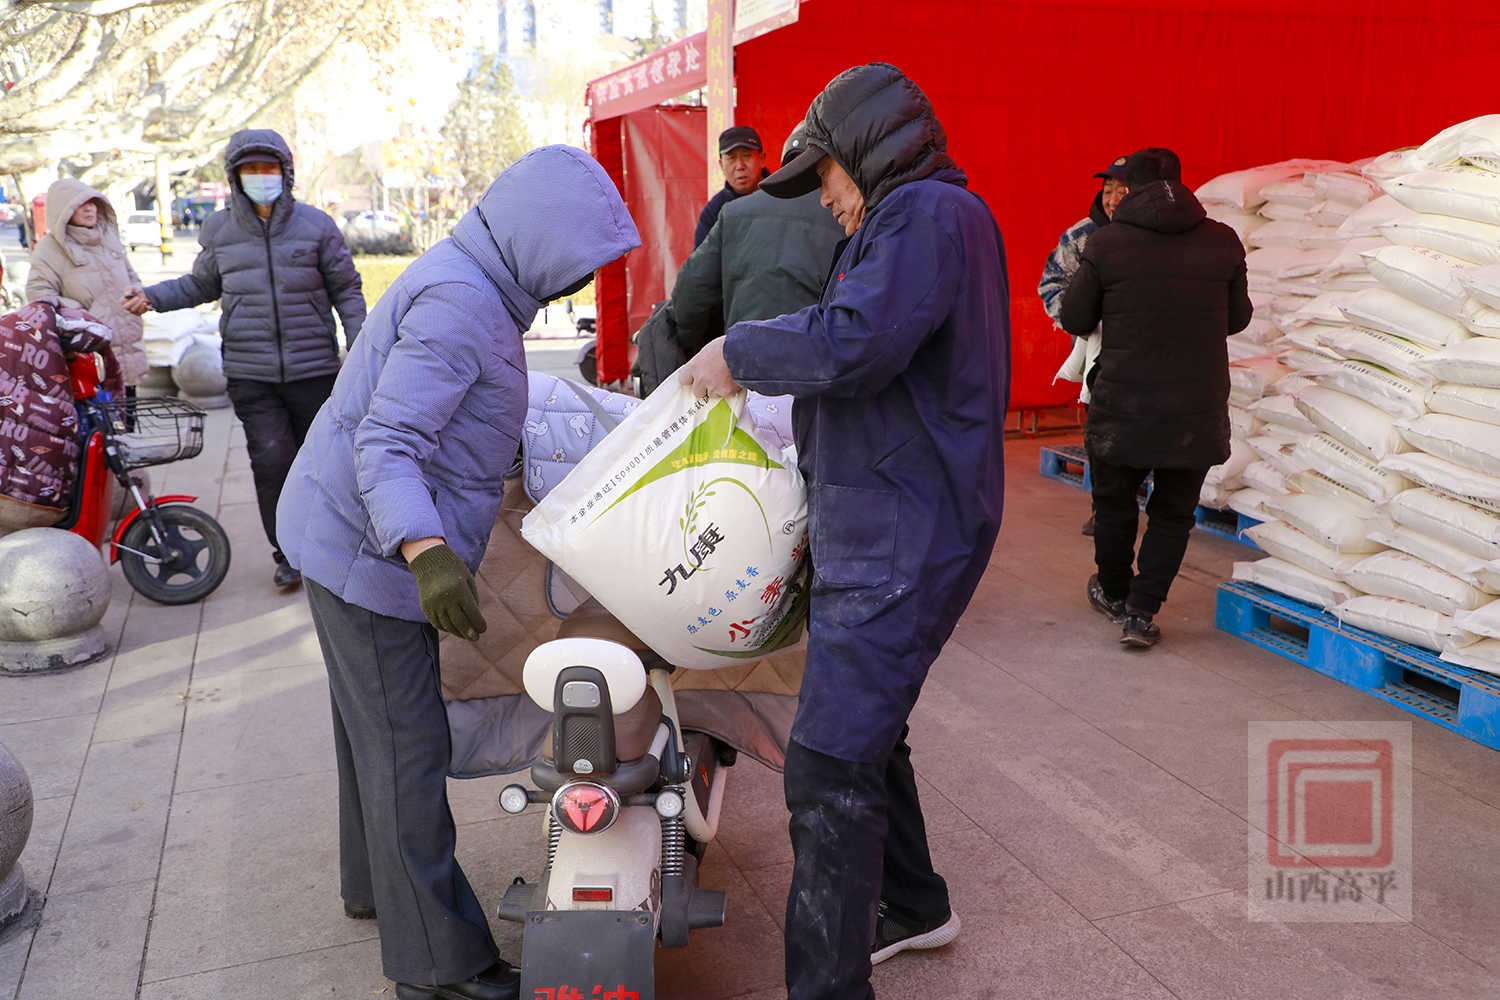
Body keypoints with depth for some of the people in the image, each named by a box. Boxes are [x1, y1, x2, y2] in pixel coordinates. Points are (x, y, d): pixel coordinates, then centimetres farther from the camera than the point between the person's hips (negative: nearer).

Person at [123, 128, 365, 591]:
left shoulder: (316, 225, 1)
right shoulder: (221, 231, 6)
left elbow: (347, 291, 6)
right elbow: (201, 284, 22)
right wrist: (154, 297, 6)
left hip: (313, 369, -1)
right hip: (250, 375, 1)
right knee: (271, 460, -8)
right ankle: (288, 553, 8)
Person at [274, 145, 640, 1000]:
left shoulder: (469, 285, 9)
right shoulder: (459, 303, -24)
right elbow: (385, 447, -31)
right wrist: (428, 555, -45)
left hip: (351, 541, 10)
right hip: (371, 552, -10)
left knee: (375, 726, 23)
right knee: (407, 748, -2)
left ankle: (376, 882, 42)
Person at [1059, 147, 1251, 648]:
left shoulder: (1107, 242, -8)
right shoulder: (1223, 242, -1)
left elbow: (1074, 318, -1)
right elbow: (1237, 319, 9)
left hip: (1123, 405, -1)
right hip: (1198, 410, 1)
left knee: (1114, 503, 19)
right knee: (1173, 513, 14)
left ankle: (1114, 593, 36)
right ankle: (1141, 612, 10)